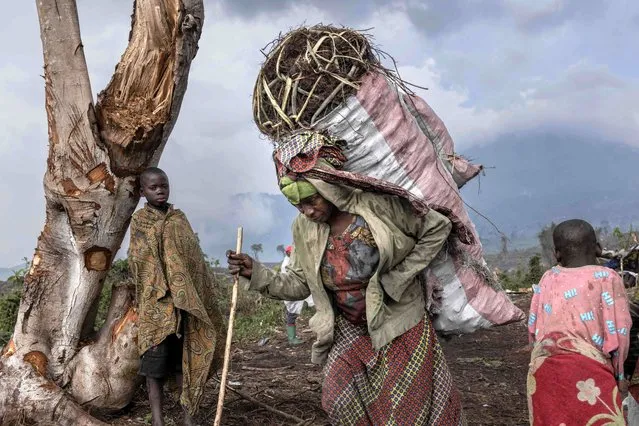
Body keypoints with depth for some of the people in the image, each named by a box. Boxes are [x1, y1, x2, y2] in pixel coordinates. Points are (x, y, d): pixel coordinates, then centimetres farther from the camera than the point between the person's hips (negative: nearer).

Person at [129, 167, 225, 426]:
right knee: (156, 359, 0)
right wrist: (163, 294, -18)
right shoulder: (139, 221, 3)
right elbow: (139, 262, -6)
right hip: (156, 303, -4)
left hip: (186, 300, 4)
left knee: (185, 357, 7)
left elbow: (194, 259, 14)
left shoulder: (179, 219, 14)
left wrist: (199, 298, 8)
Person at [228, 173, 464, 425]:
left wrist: (397, 278, -16)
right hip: (349, 329, 4)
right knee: (339, 402, 0)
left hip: (398, 322, -3)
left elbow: (438, 228, -14)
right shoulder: (304, 229, -8)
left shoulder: (376, 204, -22)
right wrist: (255, 273, -17)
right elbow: (299, 284, -2)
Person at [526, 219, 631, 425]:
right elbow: (618, 332, -2)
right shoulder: (606, 278, -2)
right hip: (587, 369, -4)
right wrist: (619, 373, 11)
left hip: (543, 368, 4)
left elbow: (534, 327, 10)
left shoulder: (547, 278, 8)